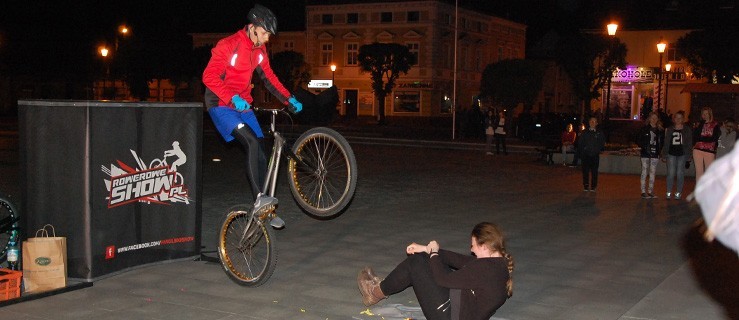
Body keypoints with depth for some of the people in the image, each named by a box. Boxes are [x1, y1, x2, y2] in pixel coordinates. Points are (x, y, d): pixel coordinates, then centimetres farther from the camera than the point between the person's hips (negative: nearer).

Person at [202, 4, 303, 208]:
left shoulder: (260, 51, 5)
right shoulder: (228, 45, -16)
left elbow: (269, 79, 14)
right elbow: (209, 76, -22)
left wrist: (289, 99, 3)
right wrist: (233, 98, -32)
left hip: (243, 106, 7)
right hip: (221, 105, -7)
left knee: (259, 153, -1)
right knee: (252, 142, -26)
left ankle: (264, 209, 6)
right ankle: (259, 198, -24)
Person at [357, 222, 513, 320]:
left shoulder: (484, 267, -28)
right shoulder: (499, 263, 1)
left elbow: (443, 279, -21)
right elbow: (460, 260, 6)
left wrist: (434, 252, -5)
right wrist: (427, 249, 5)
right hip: (459, 302, 9)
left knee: (415, 263, -4)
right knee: (421, 258, 12)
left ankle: (378, 292, 16)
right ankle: (383, 286, 27)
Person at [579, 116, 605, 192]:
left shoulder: (600, 133, 7)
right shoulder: (584, 133, 8)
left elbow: (602, 144, 11)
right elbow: (580, 143, 9)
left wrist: (598, 150, 0)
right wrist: (583, 150, -2)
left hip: (595, 155, 0)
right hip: (586, 155, 0)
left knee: (594, 171, 1)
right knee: (585, 171, 0)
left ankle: (593, 187, 8)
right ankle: (586, 186, 8)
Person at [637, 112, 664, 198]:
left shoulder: (660, 130, 6)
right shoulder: (644, 129, -1)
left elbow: (662, 142, 11)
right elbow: (638, 140, -1)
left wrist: (659, 150, -3)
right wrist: (644, 147, -13)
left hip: (655, 154, 3)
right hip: (645, 154, -3)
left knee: (652, 173, 7)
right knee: (644, 172, -1)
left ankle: (650, 191, 14)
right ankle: (643, 192, 2)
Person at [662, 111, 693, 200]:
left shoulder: (687, 130, 6)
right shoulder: (669, 130, 10)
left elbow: (689, 144, 4)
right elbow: (666, 143, 10)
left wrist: (689, 156, -2)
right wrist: (664, 155, 5)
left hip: (682, 154, -1)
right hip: (671, 154, 1)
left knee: (680, 173, 2)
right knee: (671, 173, -6)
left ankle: (678, 192, 11)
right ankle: (669, 192, 0)